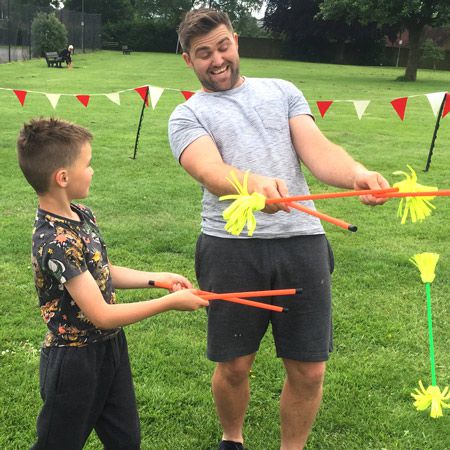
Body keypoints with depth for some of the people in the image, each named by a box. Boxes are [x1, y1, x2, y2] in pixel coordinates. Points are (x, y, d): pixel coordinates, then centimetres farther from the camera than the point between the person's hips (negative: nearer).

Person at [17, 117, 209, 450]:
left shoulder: (83, 215, -2)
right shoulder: (55, 243, -29)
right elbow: (102, 315, -27)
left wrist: (159, 278, 3)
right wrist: (171, 302, -20)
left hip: (111, 347, 8)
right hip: (76, 361, -8)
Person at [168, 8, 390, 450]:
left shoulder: (282, 91, 14)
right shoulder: (187, 116, 6)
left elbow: (317, 150, -1)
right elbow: (211, 172, -15)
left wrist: (357, 173, -24)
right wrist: (255, 184, -38)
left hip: (301, 241, 2)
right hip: (231, 247, -1)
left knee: (309, 370, 5)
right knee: (234, 366, 9)